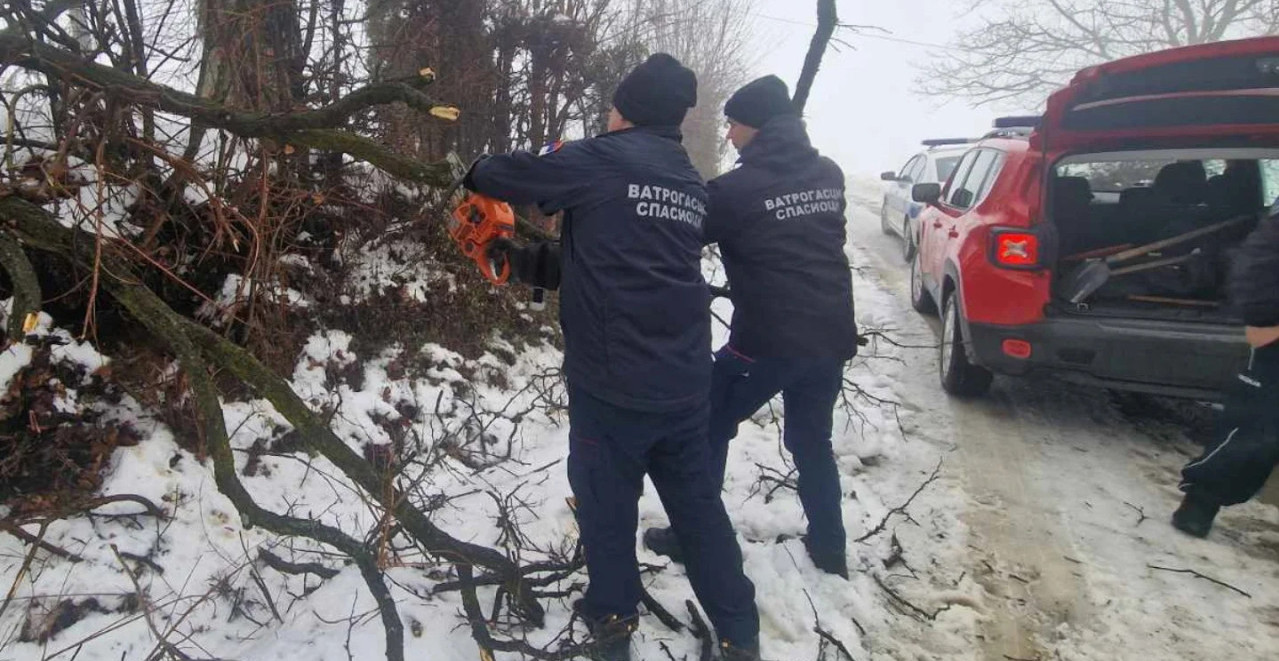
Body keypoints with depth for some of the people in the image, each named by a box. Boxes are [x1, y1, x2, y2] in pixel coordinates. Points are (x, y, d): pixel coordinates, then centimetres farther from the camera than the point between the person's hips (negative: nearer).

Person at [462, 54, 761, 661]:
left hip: (612, 381, -6)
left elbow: (503, 176, 0)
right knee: (696, 500, 18)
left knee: (606, 499, 15)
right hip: (685, 381, 6)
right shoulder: (692, 187, 13)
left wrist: (474, 174, 24)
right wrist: (525, 260, 23)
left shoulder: (600, 161, -9)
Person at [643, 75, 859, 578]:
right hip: (831, 336, 7)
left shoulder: (739, 188, -13)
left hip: (768, 339, -6)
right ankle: (829, 549, 31)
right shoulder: (829, 175, 6)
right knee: (812, 441, 22)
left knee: (709, 430, 12)